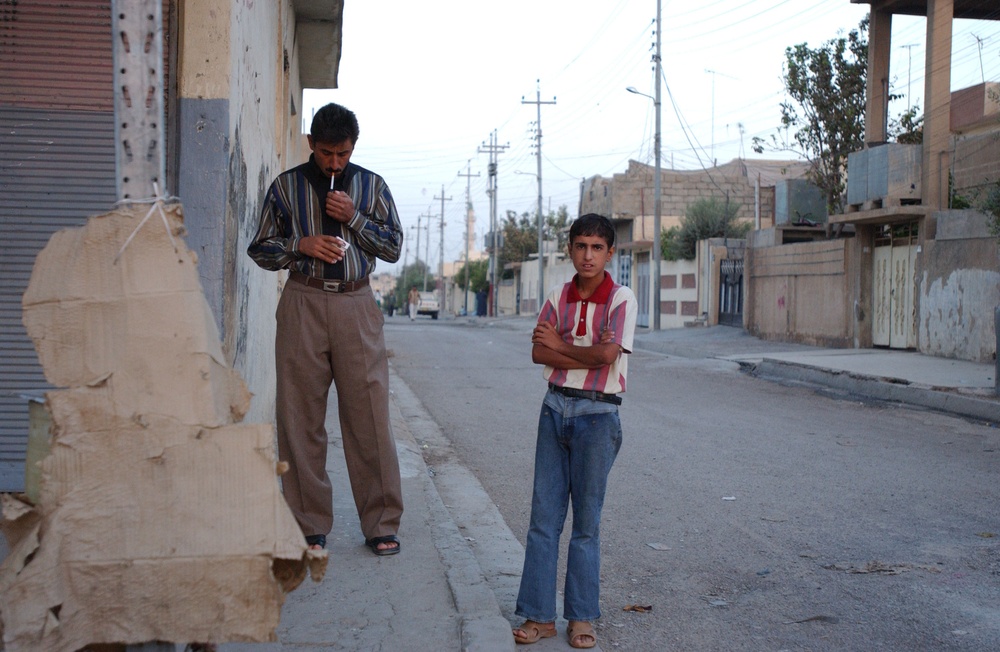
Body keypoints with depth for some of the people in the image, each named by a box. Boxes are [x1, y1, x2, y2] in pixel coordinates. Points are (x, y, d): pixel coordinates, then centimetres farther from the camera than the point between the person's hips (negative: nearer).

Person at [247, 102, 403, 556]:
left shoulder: (372, 186, 12)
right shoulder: (285, 187, 10)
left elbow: (393, 247, 9)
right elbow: (260, 249, 11)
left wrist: (354, 217, -5)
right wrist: (301, 245, -7)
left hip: (356, 304, 0)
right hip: (303, 304, 0)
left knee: (369, 416, -3)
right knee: (300, 417, 0)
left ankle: (381, 524, 8)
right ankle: (309, 527, 11)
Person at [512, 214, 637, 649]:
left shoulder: (621, 299, -5)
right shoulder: (558, 297, 8)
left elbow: (607, 355, -18)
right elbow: (538, 352, -3)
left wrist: (561, 346, -5)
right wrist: (587, 355, -14)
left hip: (598, 413, -4)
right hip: (556, 406, 4)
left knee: (587, 521, 3)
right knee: (543, 516, 4)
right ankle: (539, 615, 11)